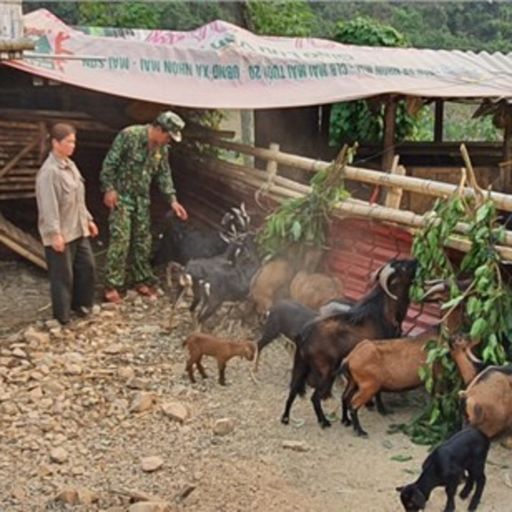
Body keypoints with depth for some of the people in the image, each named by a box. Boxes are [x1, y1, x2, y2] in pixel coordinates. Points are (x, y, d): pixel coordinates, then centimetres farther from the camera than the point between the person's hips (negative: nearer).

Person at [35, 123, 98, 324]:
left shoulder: (70, 165, 10)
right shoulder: (49, 171, -20)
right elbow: (48, 205, -24)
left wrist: (88, 219, 21)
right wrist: (55, 233, -27)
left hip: (78, 230, 9)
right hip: (61, 234, -9)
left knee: (87, 266, 15)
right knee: (63, 275, 1)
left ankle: (79, 303, 33)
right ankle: (62, 315, 14)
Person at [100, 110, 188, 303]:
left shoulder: (162, 148, 3)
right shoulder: (129, 135, -18)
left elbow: (164, 175, 11)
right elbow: (110, 162, -15)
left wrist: (172, 200, 3)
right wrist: (109, 189, -17)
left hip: (142, 199, 7)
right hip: (121, 196, -7)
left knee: (143, 240, 10)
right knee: (120, 240, -10)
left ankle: (142, 280, 23)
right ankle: (112, 285, -3)